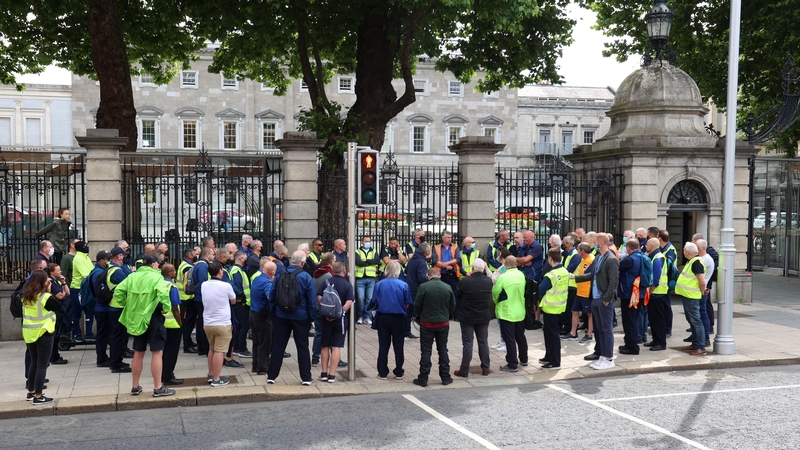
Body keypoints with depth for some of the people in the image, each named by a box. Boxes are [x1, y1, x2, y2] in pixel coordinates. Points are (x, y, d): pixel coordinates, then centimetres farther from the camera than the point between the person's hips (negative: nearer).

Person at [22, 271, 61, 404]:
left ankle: (31, 392, 27)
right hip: (43, 334, -7)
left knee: (34, 363, 20)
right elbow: (58, 307, -7)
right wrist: (49, 291, -6)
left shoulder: (26, 297, 4)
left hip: (29, 334, 7)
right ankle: (38, 397, 0)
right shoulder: (46, 297, -17)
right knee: (42, 365, -1)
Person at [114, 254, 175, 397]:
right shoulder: (156, 277, -9)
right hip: (153, 317, -6)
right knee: (157, 352, -2)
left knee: (138, 353, 15)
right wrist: (166, 308, -14)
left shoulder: (132, 276, 7)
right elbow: (163, 293, -26)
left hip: (137, 317, 6)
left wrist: (127, 305, 8)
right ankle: (158, 388, -2)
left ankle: (135, 387, 22)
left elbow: (118, 292, 2)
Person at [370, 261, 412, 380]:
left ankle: (383, 372, 13)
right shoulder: (403, 285, -11)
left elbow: (374, 303, -3)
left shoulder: (379, 285, -9)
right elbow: (407, 304, -5)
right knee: (398, 345, 11)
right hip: (398, 318, -1)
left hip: (383, 317, 1)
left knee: (383, 345, 10)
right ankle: (399, 372, 18)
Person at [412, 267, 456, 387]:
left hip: (427, 323, -3)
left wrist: (421, 316, 11)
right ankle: (445, 378, 18)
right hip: (444, 323, 3)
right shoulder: (448, 287, -3)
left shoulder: (423, 287, -14)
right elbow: (453, 306, 5)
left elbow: (417, 305, -8)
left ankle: (423, 379, 7)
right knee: (443, 350, 14)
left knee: (426, 351, 5)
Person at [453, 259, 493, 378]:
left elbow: (457, 295, -5)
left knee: (467, 343, 1)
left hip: (467, 317, -3)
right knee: (483, 342, 13)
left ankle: (464, 370, 6)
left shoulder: (465, 281, -20)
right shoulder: (488, 281, -7)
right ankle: (485, 368, 20)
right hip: (483, 317, 3)